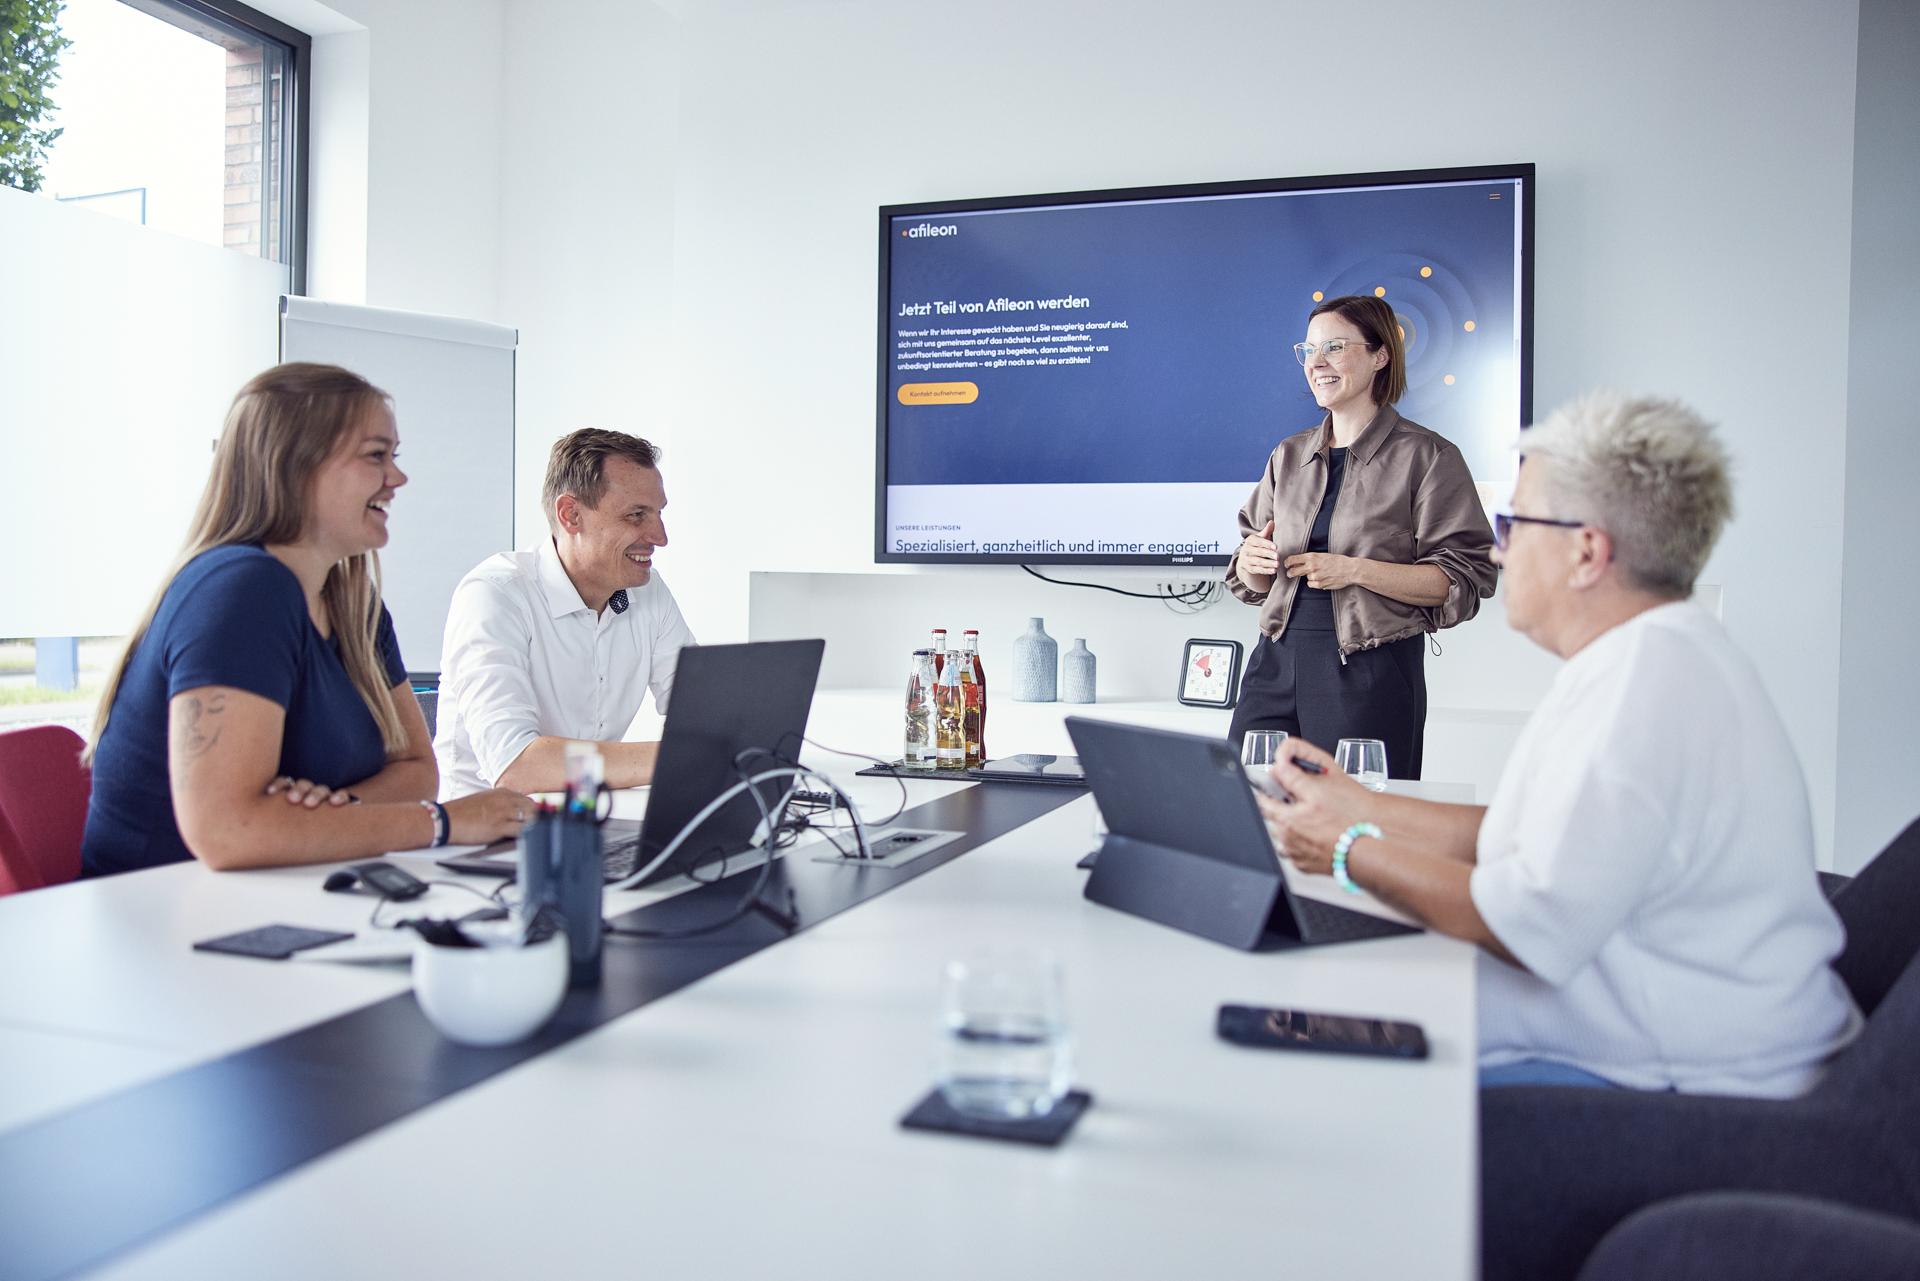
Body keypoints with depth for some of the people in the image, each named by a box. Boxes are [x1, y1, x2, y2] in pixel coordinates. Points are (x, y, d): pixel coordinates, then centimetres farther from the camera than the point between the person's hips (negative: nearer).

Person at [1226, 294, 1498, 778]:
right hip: (1275, 664, 5)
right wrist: (1252, 562, -3)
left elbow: (1463, 580, -9)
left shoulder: (1428, 457, -2)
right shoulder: (1289, 456, 15)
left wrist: (1354, 569, -16)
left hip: (1372, 672, -4)